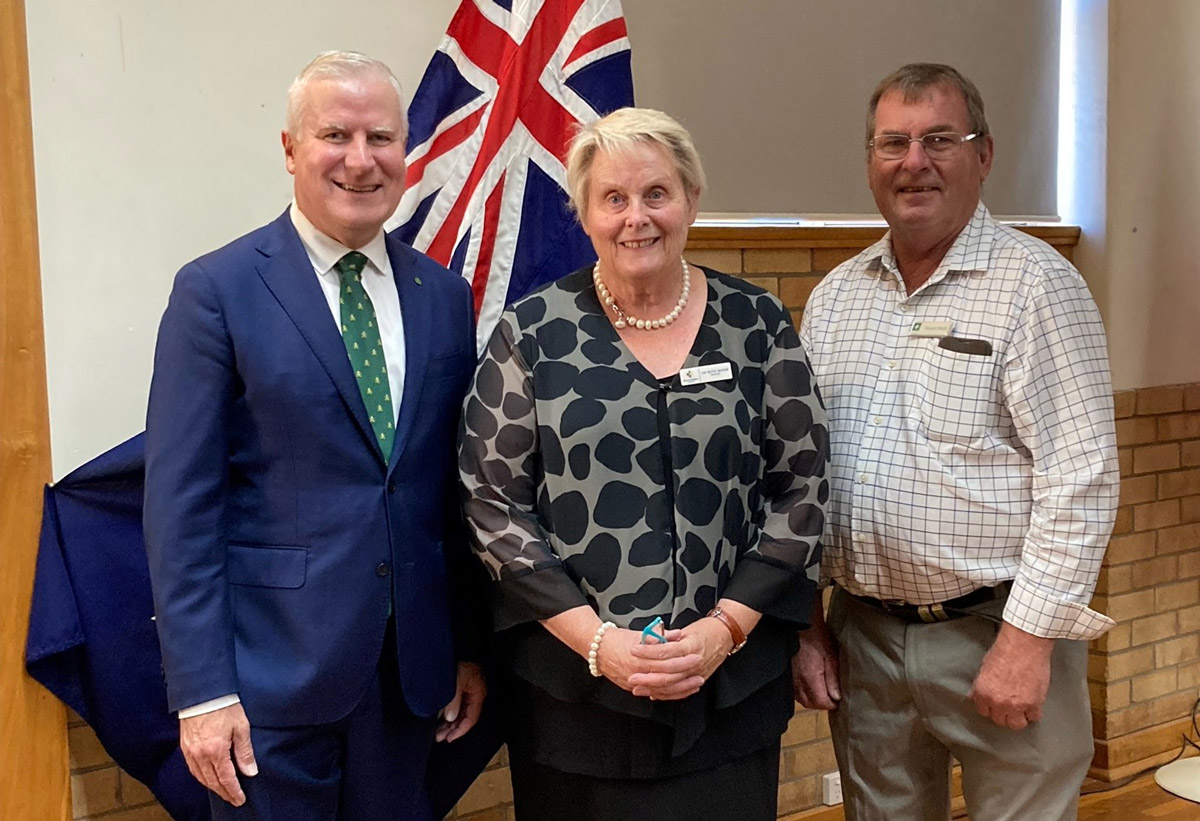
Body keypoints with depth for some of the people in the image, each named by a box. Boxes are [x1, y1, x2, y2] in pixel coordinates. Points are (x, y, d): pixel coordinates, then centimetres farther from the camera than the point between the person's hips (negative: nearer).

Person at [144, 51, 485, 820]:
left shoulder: (445, 296, 5)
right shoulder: (217, 290, -7)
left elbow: (457, 484, 8)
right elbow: (180, 503, -9)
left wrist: (470, 647, 9)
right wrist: (201, 690, -12)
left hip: (411, 665, 4)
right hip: (273, 664, -4)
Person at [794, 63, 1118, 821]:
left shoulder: (1036, 284, -9)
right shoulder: (834, 296, 6)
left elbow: (1079, 478, -13)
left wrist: (1029, 639, -16)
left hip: (998, 634, -4)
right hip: (862, 636, 5)